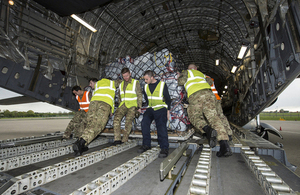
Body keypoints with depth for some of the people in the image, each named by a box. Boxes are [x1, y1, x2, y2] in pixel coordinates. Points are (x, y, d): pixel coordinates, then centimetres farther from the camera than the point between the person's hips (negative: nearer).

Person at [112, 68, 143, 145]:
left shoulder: (135, 82, 5)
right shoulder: (121, 84, 19)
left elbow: (139, 95, 1)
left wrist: (139, 106, -6)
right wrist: (119, 106, 18)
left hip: (132, 105, -4)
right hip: (123, 105, 4)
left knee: (128, 122, -12)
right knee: (116, 118, -16)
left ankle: (124, 141, -1)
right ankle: (117, 139, -15)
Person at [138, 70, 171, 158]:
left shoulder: (162, 84, -4)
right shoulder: (146, 86, 10)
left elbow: (168, 98, 2)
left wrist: (168, 110, 1)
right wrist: (149, 106, 15)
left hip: (161, 108, -4)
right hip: (150, 108, 4)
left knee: (161, 125, -22)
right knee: (144, 122, -19)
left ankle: (164, 148, -16)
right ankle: (146, 144, -8)